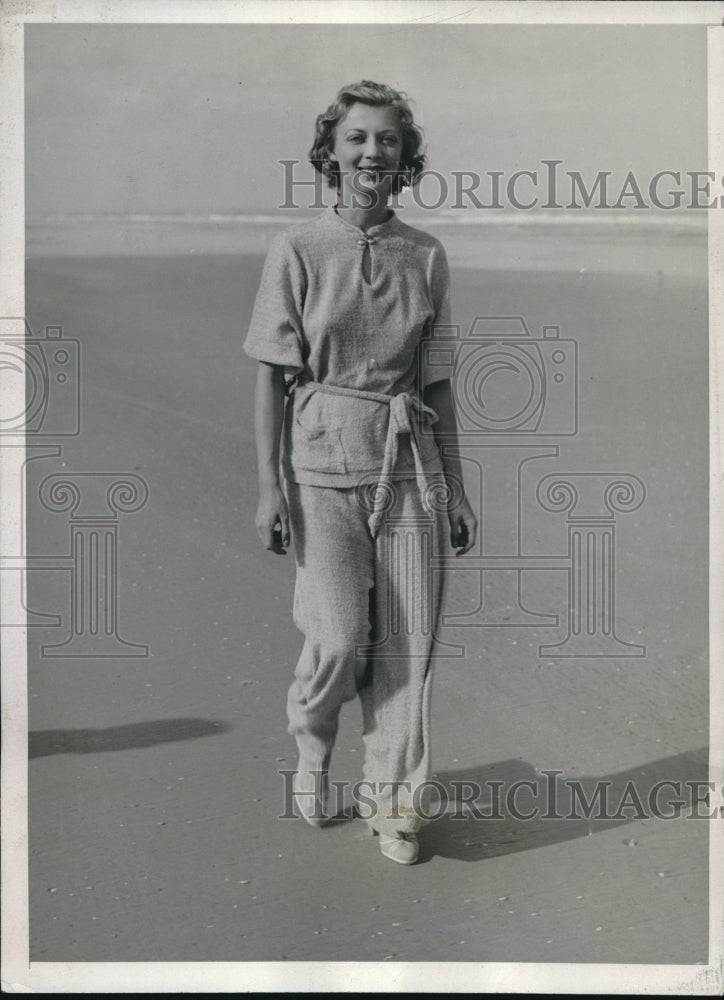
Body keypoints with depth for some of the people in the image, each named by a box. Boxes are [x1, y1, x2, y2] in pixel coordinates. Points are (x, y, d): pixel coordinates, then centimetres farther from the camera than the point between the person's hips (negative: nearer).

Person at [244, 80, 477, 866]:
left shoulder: (426, 257, 6)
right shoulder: (298, 250, -3)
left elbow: (436, 380, 11)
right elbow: (272, 376, -3)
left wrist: (456, 488, 9)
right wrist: (269, 486, -8)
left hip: (408, 462, 3)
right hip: (324, 458, -3)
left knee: (407, 640, 3)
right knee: (340, 639, -7)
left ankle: (392, 801, 20)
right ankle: (311, 739, 28)